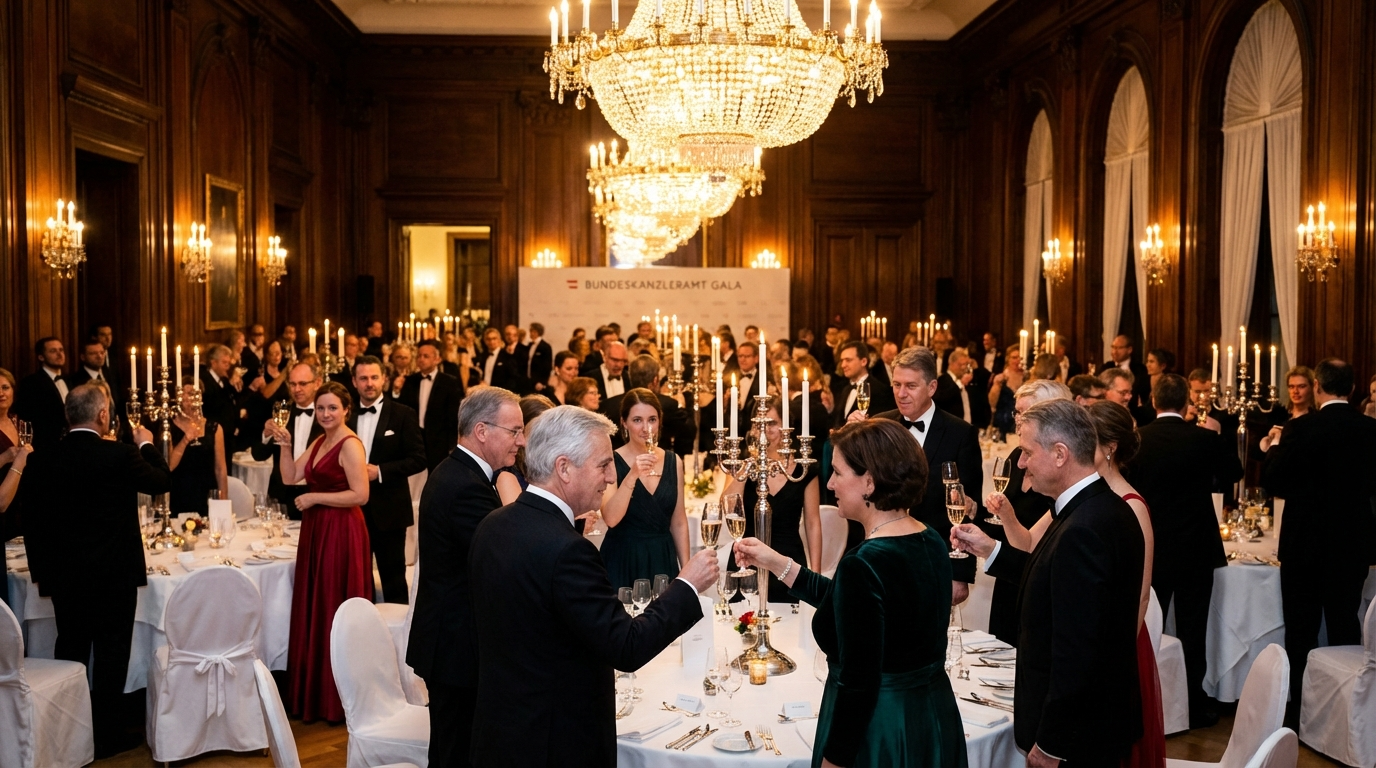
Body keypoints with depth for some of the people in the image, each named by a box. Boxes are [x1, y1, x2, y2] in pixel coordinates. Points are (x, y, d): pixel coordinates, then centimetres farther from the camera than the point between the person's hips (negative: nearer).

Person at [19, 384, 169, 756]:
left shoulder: (40, 460, -2)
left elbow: (31, 520, 2)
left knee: (70, 650, 18)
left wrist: (42, 569, 12)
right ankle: (108, 734, 14)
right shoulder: (121, 455, -16)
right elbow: (163, 482, 0)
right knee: (111, 652, 6)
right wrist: (147, 444, 16)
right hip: (114, 572, -4)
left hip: (62, 573, 5)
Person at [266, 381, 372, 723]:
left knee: (336, 612, 0)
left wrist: (315, 497, -16)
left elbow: (360, 495, -22)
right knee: (314, 610, 13)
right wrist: (284, 445, -2)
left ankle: (339, 699, 12)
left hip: (341, 534, -9)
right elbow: (290, 477, 9)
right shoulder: (320, 442, 13)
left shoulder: (350, 445, -14)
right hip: (316, 531, 9)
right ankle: (314, 693, 24)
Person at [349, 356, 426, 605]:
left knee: (393, 575, 5)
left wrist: (380, 471, -17)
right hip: (353, 508, 4)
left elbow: (418, 459, -9)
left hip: (388, 509, -4)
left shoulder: (403, 414, -4)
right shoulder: (347, 416, 9)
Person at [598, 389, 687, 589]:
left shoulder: (673, 462, 4)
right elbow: (611, 519, -20)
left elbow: (679, 523, 9)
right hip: (623, 560, -3)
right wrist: (632, 475, -30)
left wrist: (686, 568, 5)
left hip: (663, 559, 3)